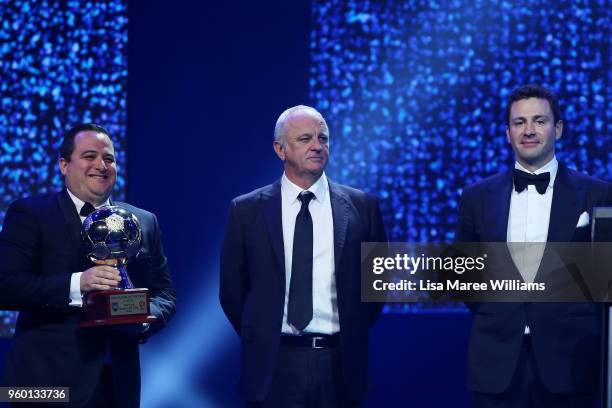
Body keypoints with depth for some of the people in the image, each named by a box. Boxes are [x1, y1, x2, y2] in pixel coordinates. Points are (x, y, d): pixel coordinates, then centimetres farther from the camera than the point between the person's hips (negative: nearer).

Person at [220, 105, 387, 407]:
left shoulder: (361, 206, 3)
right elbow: (232, 288, 8)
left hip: (339, 363, 1)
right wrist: (260, 340, 7)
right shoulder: (246, 210, 1)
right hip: (273, 365, -1)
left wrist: (352, 337, 8)